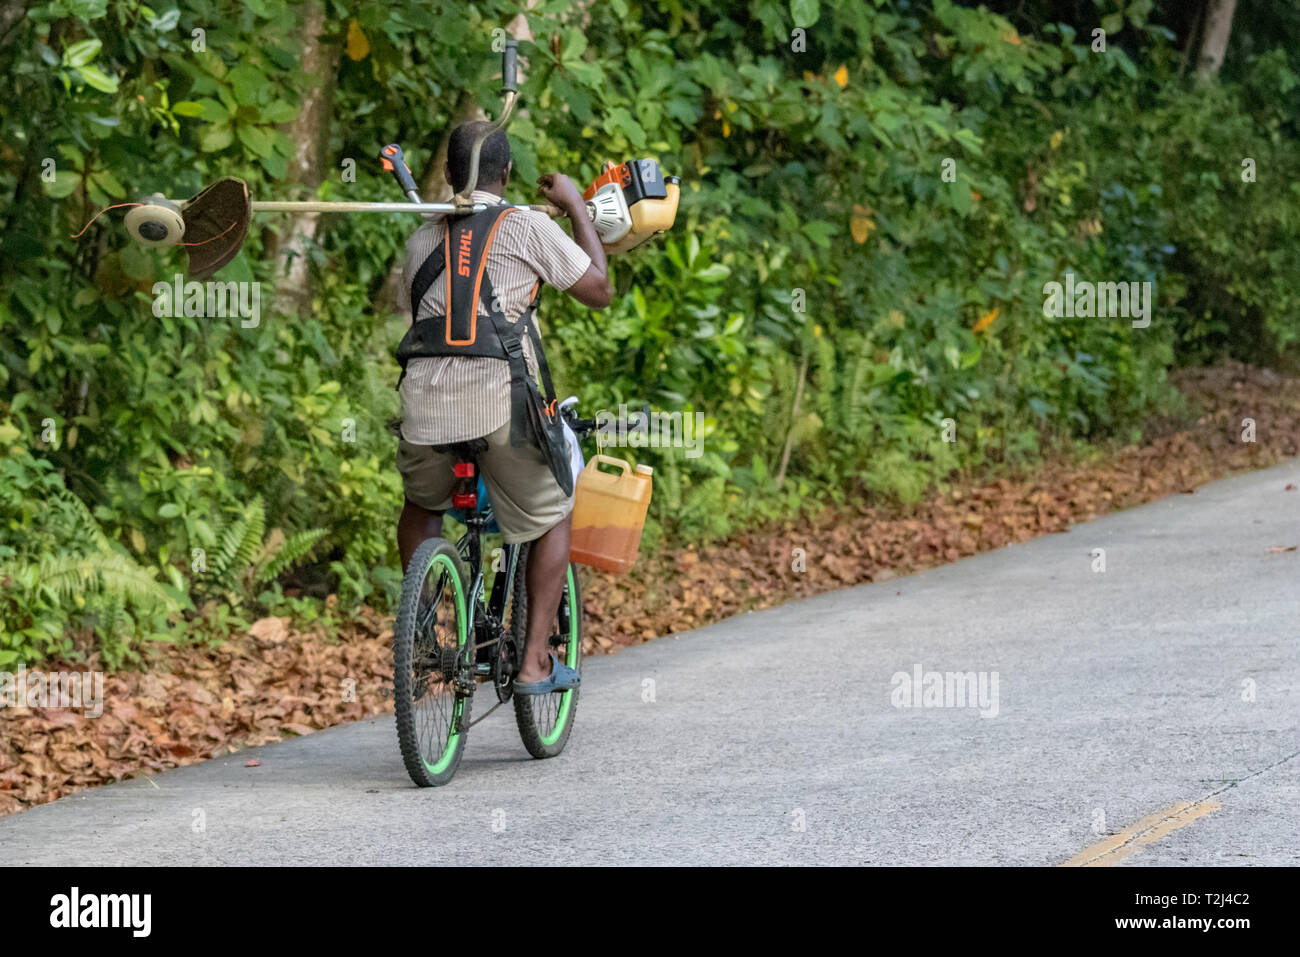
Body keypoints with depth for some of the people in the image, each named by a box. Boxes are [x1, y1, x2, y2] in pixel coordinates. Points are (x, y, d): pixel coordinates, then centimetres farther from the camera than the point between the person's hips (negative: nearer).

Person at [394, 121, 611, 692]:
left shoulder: (422, 239, 17)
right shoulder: (527, 226, 3)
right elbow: (599, 291, 10)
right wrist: (576, 206, 20)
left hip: (427, 405, 3)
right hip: (502, 399, -3)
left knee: (421, 506, 33)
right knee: (551, 517, 19)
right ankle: (536, 661, 10)